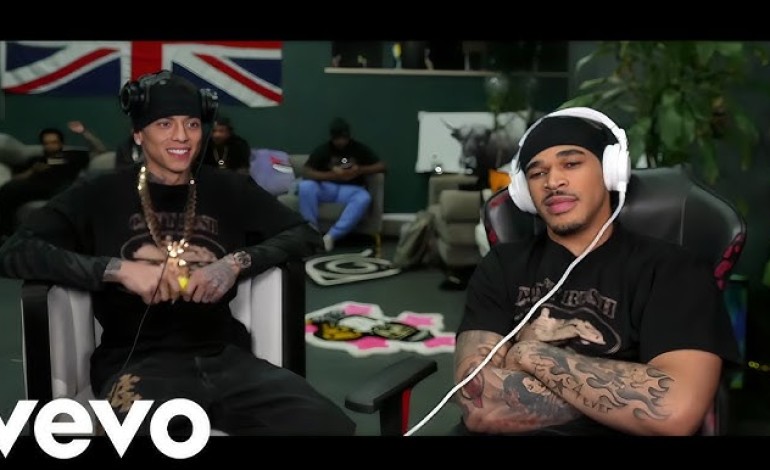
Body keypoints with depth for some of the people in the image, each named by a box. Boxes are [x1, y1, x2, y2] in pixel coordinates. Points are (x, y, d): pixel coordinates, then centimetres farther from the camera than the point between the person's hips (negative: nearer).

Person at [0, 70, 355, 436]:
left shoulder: (229, 190, 14)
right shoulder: (100, 195, 6)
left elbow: (306, 235, 13)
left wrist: (237, 262, -5)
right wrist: (118, 269, -15)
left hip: (226, 357, 3)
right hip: (138, 363, -3)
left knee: (333, 427, -22)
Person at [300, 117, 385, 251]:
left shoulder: (359, 148, 4)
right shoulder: (323, 149, 1)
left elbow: (381, 166, 1)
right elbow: (305, 172, -10)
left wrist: (360, 170, -17)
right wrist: (332, 174, -23)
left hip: (351, 189, 0)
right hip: (327, 187, 0)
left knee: (364, 198, -36)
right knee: (305, 186, -32)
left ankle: (331, 236, -36)